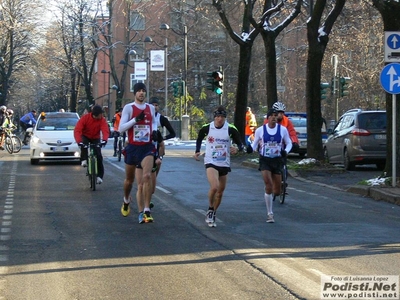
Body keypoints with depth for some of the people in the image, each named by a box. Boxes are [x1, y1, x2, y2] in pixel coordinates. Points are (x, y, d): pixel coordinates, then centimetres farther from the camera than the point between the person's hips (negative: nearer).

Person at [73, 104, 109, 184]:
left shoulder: (102, 120, -18)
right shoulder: (85, 118, -24)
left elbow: (105, 130, -32)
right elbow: (77, 130, -31)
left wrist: (104, 139, -54)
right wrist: (79, 141, -48)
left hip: (95, 138, 1)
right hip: (85, 137, -1)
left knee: (99, 156, -13)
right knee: (84, 145, -39)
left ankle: (99, 175, -6)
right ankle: (84, 160, -26)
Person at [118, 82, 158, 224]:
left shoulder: (151, 108, 7)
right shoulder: (128, 108, -4)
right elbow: (120, 128, -11)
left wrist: (154, 131, 5)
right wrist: (136, 119, -22)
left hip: (147, 147, 1)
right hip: (132, 147, -1)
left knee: (147, 176, -20)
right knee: (129, 179, 15)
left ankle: (146, 211, -20)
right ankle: (126, 201, 46)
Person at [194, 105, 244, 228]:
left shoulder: (230, 129, -5)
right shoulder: (206, 128, -4)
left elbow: (240, 144, -1)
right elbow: (199, 139, 17)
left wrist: (237, 149, -23)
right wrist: (197, 151, 6)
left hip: (224, 164, 3)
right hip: (211, 162, -3)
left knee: (220, 191, 12)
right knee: (214, 187, -24)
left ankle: (213, 215, 32)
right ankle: (210, 210, -1)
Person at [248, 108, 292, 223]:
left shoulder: (283, 129, -1)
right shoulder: (260, 130, -3)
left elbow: (289, 143, 8)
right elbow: (255, 143, 8)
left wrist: (285, 151, -12)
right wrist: (251, 148, -15)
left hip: (277, 161, 2)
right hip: (265, 161, -2)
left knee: (277, 191, 4)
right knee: (268, 187, -16)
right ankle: (270, 214, -4)